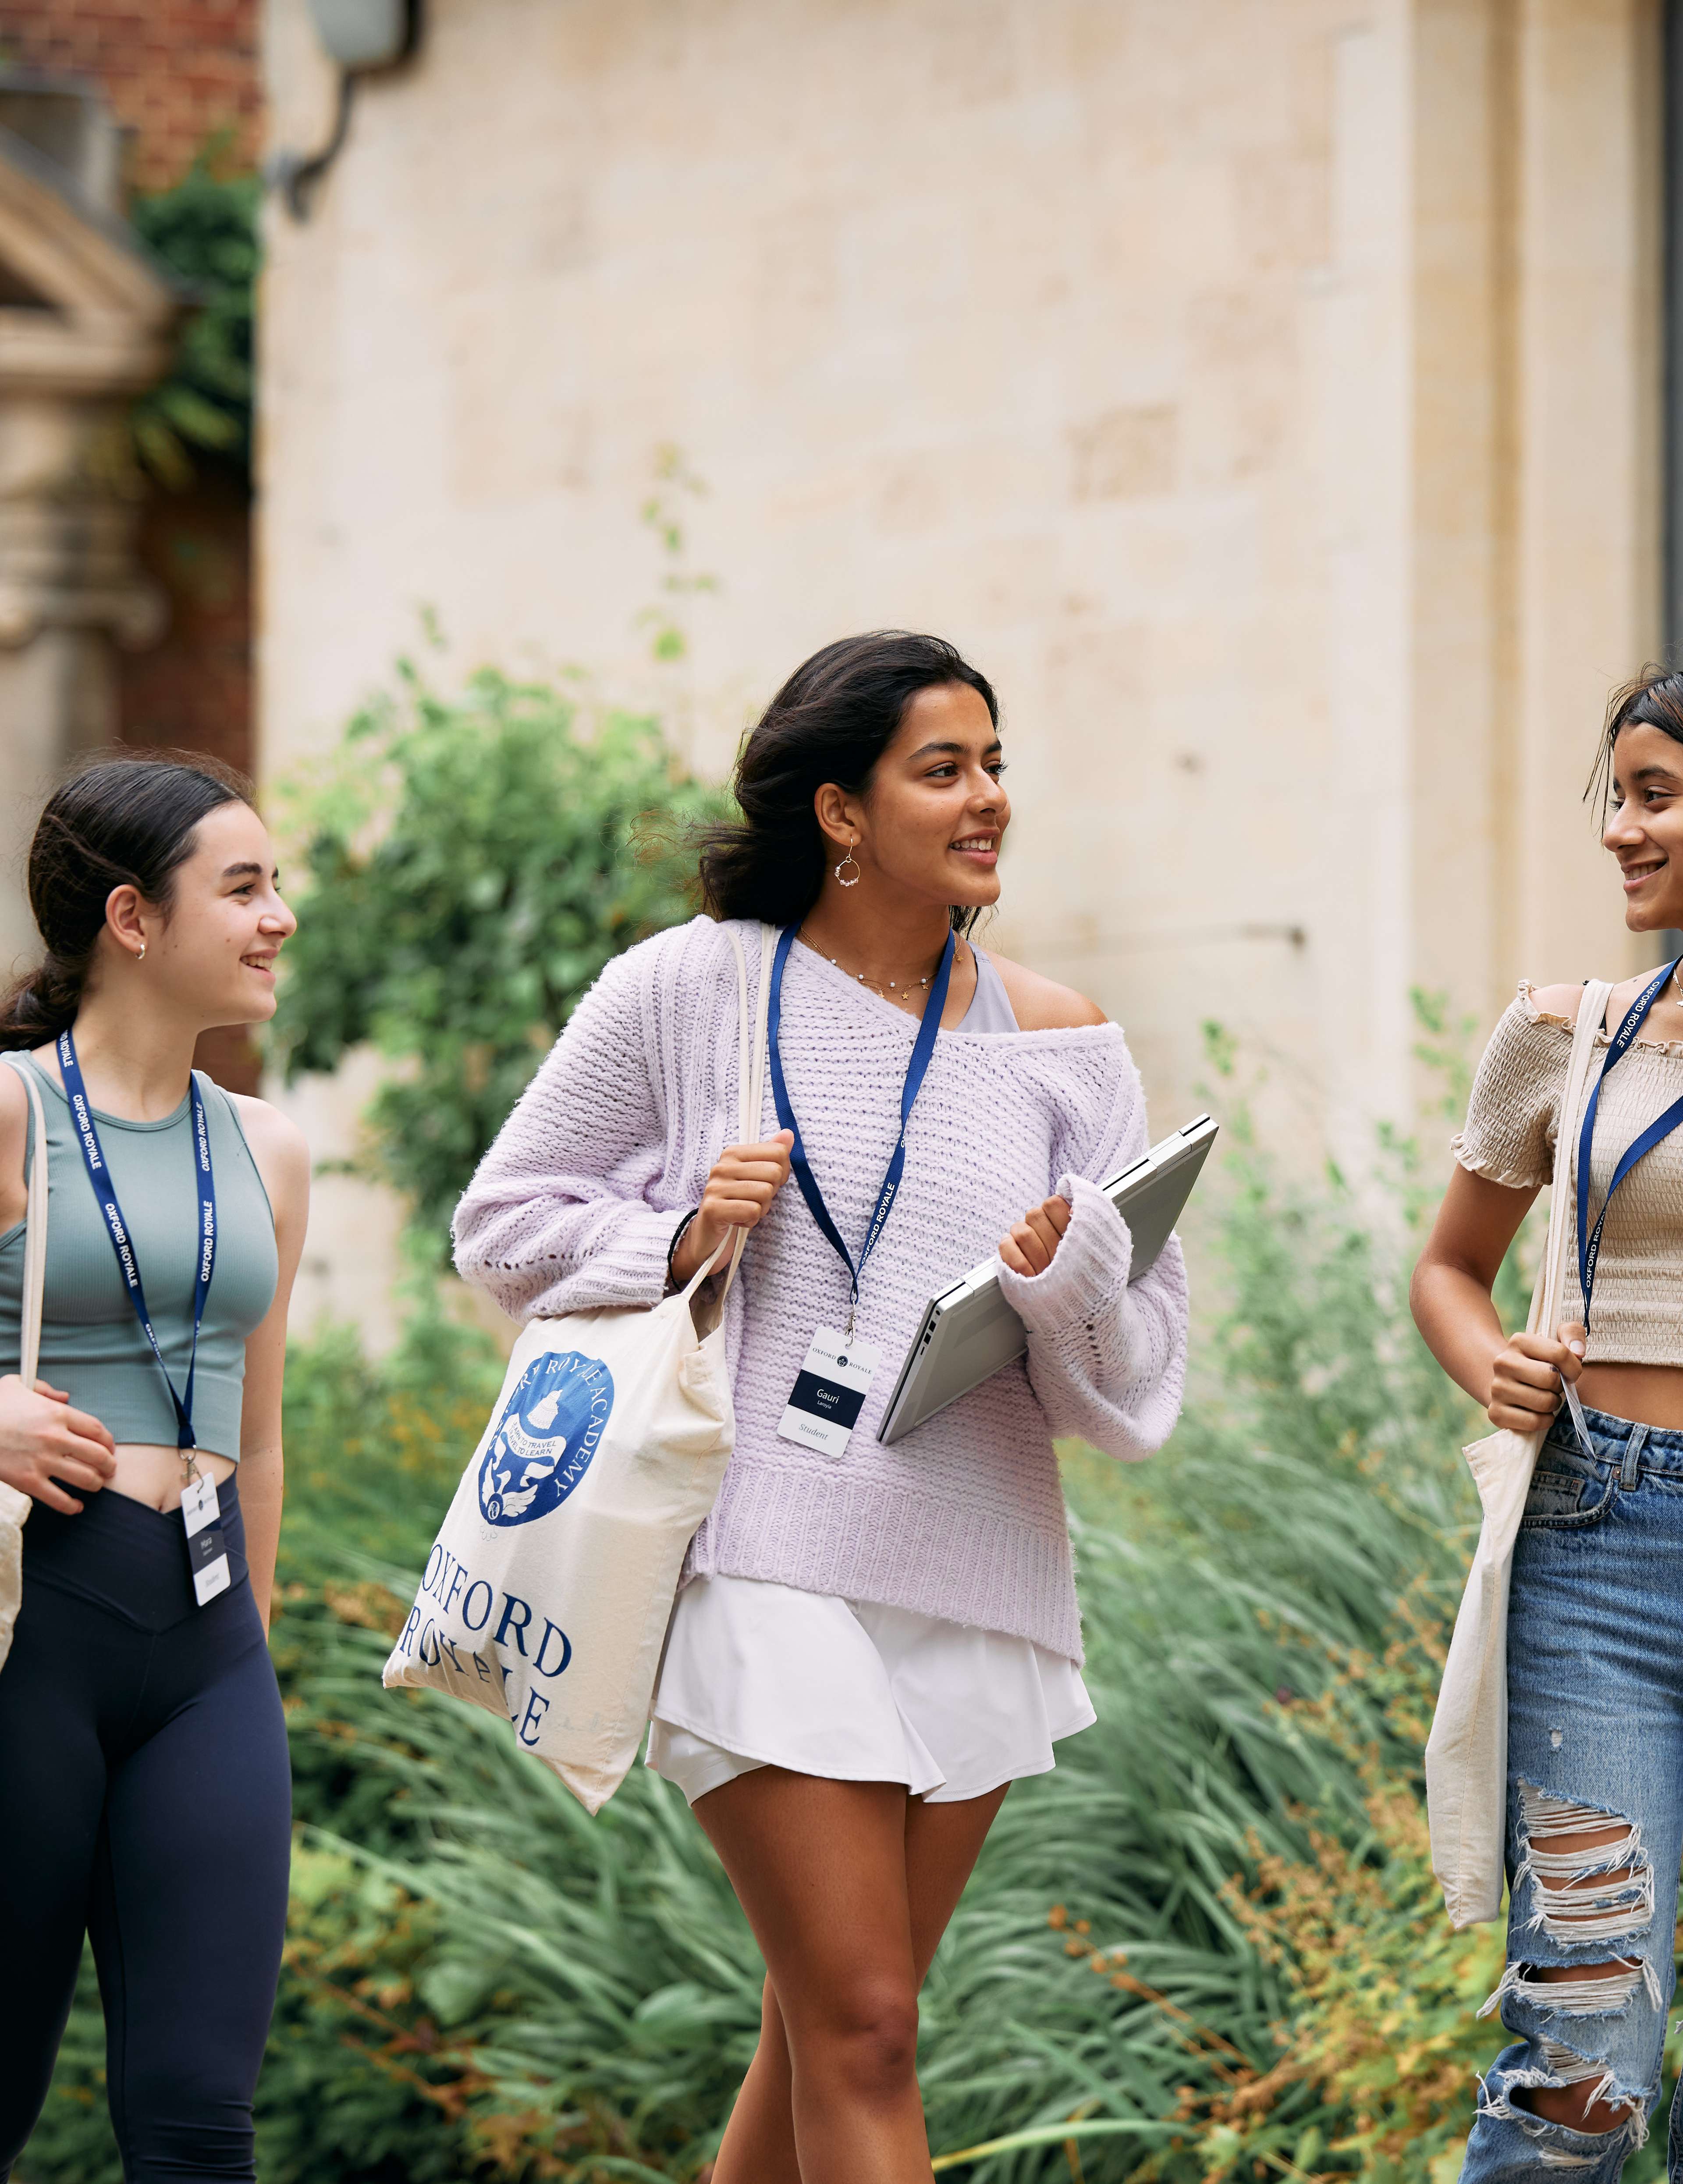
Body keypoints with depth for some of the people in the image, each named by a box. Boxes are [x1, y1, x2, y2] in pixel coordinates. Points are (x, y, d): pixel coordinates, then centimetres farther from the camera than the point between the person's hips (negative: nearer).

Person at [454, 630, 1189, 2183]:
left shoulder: (1060, 1047, 8)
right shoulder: (687, 991, 0)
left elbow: (1139, 1379, 6)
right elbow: (509, 1225, 9)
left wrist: (1069, 1280, -16)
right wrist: (677, 1242, -9)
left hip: (975, 1581, 4)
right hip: (763, 1570, -4)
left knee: (830, 2032, 11)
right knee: (864, 2030, -10)